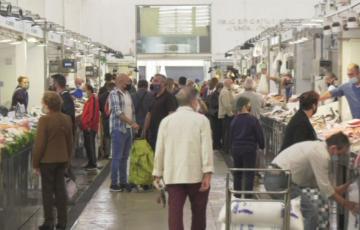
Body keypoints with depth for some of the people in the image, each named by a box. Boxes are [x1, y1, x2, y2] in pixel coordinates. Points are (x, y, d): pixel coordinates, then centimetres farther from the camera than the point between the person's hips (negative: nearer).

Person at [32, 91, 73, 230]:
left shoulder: (44, 120, -16)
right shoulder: (67, 119, 3)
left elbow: (39, 144, -15)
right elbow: (70, 142, 9)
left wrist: (35, 163, -6)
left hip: (47, 160, -5)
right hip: (62, 159, 5)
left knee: (47, 190, 3)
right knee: (60, 189, 11)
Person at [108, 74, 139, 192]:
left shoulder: (128, 94, 15)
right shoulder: (114, 94, -9)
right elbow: (118, 112, -18)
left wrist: (134, 123, 8)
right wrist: (132, 123, -20)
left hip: (129, 129, 7)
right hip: (118, 129, -7)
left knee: (125, 157, 11)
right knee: (117, 157, -4)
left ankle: (123, 182, 18)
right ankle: (114, 184, 1)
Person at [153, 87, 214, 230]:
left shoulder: (166, 121, 6)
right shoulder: (201, 120, -2)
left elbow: (159, 149, 6)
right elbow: (206, 148, -10)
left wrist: (157, 173, 13)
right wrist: (208, 173, -11)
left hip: (173, 175, 2)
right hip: (197, 175, -2)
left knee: (175, 212, -2)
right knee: (198, 212, 14)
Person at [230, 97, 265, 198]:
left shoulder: (234, 120, 0)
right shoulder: (253, 120, -14)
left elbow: (231, 136, 10)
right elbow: (259, 135, -8)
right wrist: (262, 146, 8)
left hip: (236, 149, 5)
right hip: (249, 149, -5)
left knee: (237, 173, 15)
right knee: (249, 174, 3)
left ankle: (237, 194, 22)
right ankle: (248, 195, 3)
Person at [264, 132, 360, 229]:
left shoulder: (317, 147, 14)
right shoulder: (322, 155, -16)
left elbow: (313, 180, 20)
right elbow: (324, 187, -11)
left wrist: (336, 189, 17)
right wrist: (345, 203, -1)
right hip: (280, 181, -11)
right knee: (311, 214, -9)